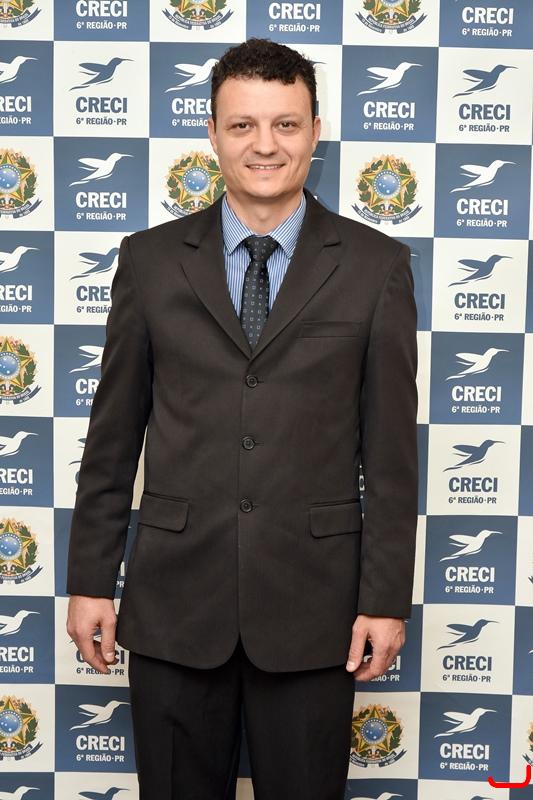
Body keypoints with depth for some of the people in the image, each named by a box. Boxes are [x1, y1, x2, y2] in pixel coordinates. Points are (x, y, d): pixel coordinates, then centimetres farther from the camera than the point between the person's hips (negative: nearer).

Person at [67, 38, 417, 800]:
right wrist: (90, 580, 4)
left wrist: (386, 598, -3)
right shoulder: (151, 259, 3)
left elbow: (391, 447, -1)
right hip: (174, 597, 1)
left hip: (312, 602, -1)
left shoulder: (375, 265, 0)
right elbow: (113, 435, 5)